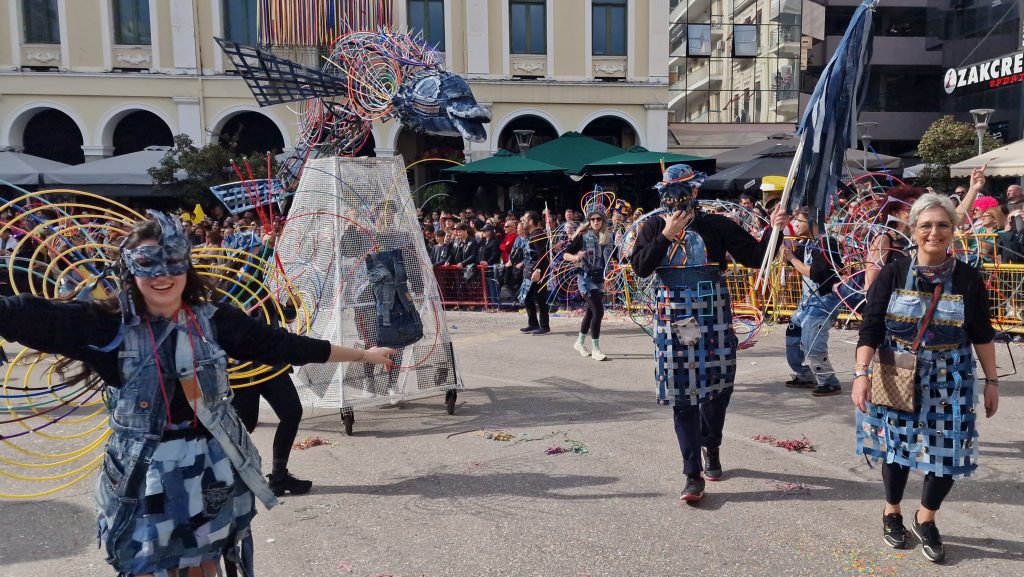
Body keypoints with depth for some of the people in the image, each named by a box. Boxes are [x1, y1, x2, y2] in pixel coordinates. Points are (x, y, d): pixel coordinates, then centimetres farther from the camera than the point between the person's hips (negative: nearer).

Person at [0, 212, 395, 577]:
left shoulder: (216, 320, -4)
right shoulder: (105, 325, -8)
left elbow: (284, 345, 0)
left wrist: (362, 355, 3)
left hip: (212, 476, 2)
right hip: (144, 482, -1)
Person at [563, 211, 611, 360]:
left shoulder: (606, 238, 7)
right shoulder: (583, 236, -7)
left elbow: (610, 258, 17)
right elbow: (565, 254, -10)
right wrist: (575, 257, -27)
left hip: (600, 279, 6)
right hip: (586, 278, -6)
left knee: (591, 311, 14)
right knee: (598, 311, -14)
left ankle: (579, 342, 32)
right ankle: (595, 349, -5)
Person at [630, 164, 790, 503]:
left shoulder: (717, 226, 2)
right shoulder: (654, 227, 3)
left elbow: (755, 257, 1)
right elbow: (640, 267, -10)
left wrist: (774, 229, -13)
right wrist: (667, 235, -16)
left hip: (714, 320, 1)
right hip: (674, 322, 0)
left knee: (717, 389, 9)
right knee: (682, 396, -1)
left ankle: (710, 448, 38)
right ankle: (693, 475, 6)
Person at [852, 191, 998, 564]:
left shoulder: (968, 278, -4)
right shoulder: (893, 274, -8)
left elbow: (982, 335, 3)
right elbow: (870, 329, -10)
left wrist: (992, 382, 4)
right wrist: (861, 373, -17)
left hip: (949, 382, 1)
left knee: (947, 451, 3)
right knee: (898, 446, 12)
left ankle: (926, 521, 29)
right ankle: (892, 514, 35)